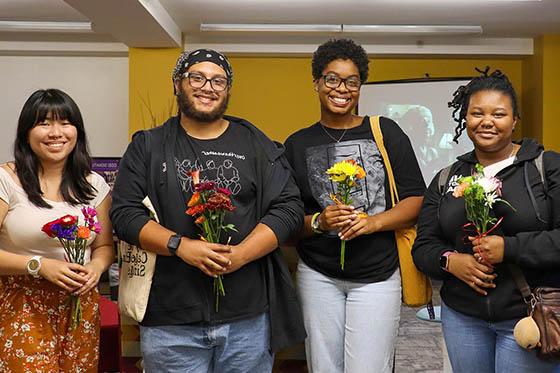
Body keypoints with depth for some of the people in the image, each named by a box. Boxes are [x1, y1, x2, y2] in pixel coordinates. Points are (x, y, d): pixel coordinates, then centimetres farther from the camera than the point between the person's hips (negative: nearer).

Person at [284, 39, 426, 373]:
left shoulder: (386, 133, 2)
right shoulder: (297, 144, 6)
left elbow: (416, 199, 1)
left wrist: (374, 222, -14)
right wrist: (318, 222, -15)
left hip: (378, 276, -1)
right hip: (318, 276, 2)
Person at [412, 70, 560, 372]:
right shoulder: (446, 179, 8)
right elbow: (423, 246, 7)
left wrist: (509, 248, -21)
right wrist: (450, 260, -13)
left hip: (529, 314, -3)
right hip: (462, 317, 4)